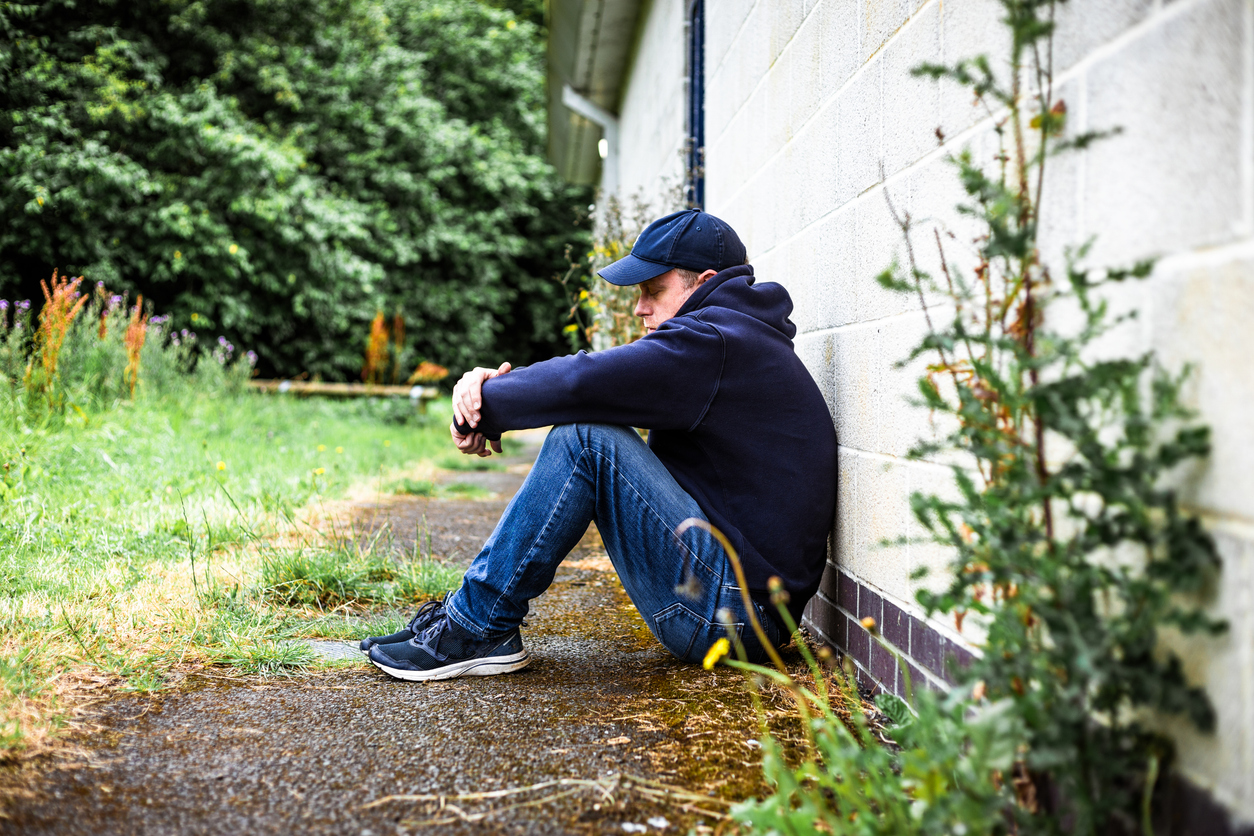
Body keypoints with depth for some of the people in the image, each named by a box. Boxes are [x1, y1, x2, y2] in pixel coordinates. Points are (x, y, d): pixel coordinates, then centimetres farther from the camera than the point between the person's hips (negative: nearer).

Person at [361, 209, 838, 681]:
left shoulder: (715, 343, -15)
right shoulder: (736, 340, 17)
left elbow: (582, 384, -23)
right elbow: (595, 379, 8)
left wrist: (485, 403, -6)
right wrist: (496, 385, -7)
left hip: (731, 611, -11)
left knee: (585, 437, -19)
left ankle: (476, 629, -9)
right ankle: (468, 614, 11)